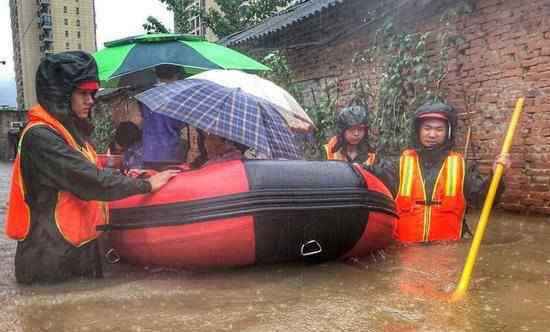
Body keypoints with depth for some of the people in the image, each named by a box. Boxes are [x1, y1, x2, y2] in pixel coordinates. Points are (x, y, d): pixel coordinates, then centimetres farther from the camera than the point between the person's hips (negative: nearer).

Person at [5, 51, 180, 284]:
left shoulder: (70, 130, 11)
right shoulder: (39, 136, -18)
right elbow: (91, 180, -24)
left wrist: (125, 178, 3)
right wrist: (145, 185, -16)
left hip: (80, 249, 9)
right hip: (52, 259, -9)